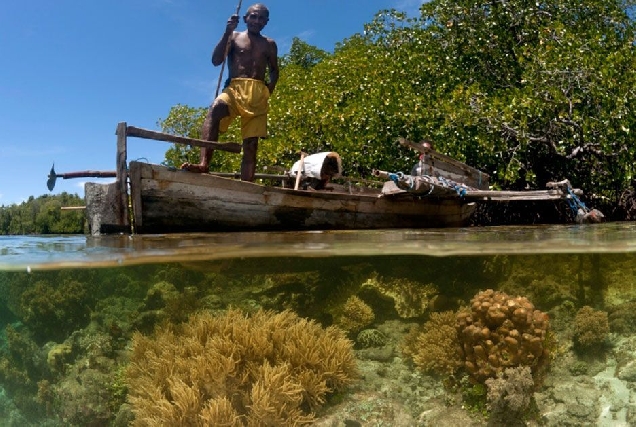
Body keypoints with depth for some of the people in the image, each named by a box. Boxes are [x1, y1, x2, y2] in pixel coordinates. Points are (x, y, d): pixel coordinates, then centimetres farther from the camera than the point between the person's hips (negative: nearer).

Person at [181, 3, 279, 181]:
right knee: (215, 109, -36)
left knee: (251, 143, -5)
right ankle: (204, 163, -48)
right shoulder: (234, 37, 15)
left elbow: (274, 71, 24)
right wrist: (227, 33, -5)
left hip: (258, 94, 3)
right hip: (235, 89, -2)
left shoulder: (269, 44, 20)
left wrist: (269, 90, 4)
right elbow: (216, 61, 3)